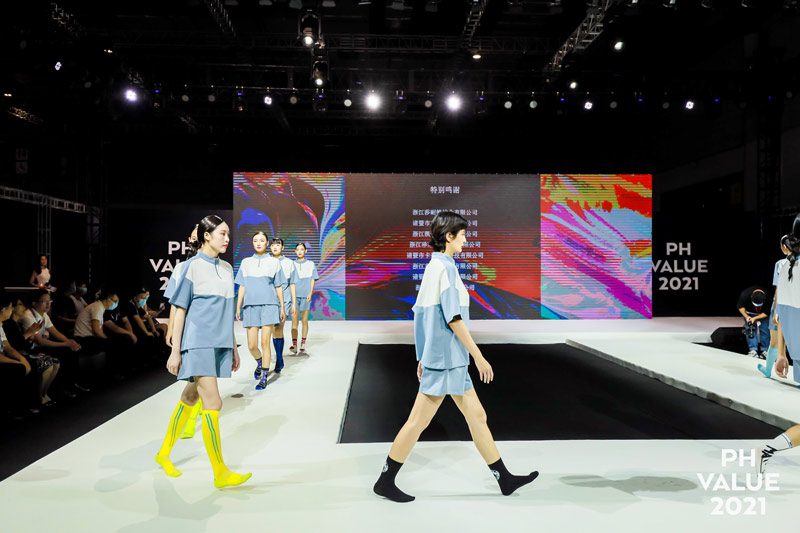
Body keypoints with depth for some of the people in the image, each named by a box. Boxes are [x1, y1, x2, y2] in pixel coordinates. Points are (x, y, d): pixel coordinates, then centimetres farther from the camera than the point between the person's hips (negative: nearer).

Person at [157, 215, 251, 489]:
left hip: (219, 345, 7)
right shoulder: (193, 266, -6)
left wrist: (233, 348, 18)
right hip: (198, 343, -7)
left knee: (190, 398, 17)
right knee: (213, 404, -11)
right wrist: (175, 352, -8)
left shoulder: (227, 268, 13)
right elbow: (179, 310, -6)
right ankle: (220, 473, -6)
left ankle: (164, 453, 35)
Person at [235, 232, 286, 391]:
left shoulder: (274, 262, 8)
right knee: (252, 346, 1)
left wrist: (282, 308, 6)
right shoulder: (246, 262, 12)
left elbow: (279, 287, 9)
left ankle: (263, 377, 5)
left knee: (265, 343, -6)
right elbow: (242, 287, 12)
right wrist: (238, 307, 7)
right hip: (250, 306, 2)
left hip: (269, 305, -2)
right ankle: (259, 363, 33)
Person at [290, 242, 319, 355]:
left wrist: (310, 293, -7)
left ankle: (303, 345, 10)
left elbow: (313, 280, 5)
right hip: (294, 295, 1)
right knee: (294, 321, -6)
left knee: (304, 321, 3)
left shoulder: (310, 264, 8)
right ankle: (294, 345, -7)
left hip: (305, 296, -1)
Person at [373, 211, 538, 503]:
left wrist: (423, 357, 20)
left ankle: (504, 478, 23)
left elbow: (420, 313, 16)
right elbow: (453, 318, -20)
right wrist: (479, 356, -15)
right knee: (419, 421, 0)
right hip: (445, 358, -10)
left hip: (450, 358, 10)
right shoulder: (445, 267, -16)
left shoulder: (433, 266, 13)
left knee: (476, 415, 13)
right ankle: (385, 482, 14)